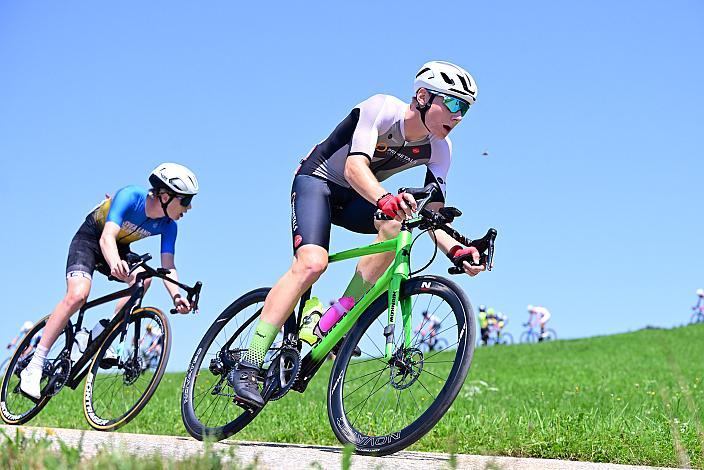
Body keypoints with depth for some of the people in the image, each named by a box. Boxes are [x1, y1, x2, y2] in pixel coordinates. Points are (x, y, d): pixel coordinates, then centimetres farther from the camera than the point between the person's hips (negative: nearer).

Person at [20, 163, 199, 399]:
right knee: (78, 294, -27)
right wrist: (115, 264, -64)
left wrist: (176, 295, -40)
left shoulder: (168, 226, -15)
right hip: (89, 240, -5)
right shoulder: (130, 196, -31)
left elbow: (168, 266, -20)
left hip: (119, 248, 5)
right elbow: (107, 238, -42)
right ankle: (33, 368, -21)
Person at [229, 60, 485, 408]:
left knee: (398, 222, -28)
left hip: (356, 198, 5)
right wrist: (384, 199, -60)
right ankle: (247, 367, -26)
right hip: (317, 180, -5)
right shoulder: (381, 109, -26)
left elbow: (432, 215, -13)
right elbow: (355, 167, -40)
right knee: (312, 263, -28)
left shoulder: (439, 149, -10)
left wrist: (455, 250, -33)